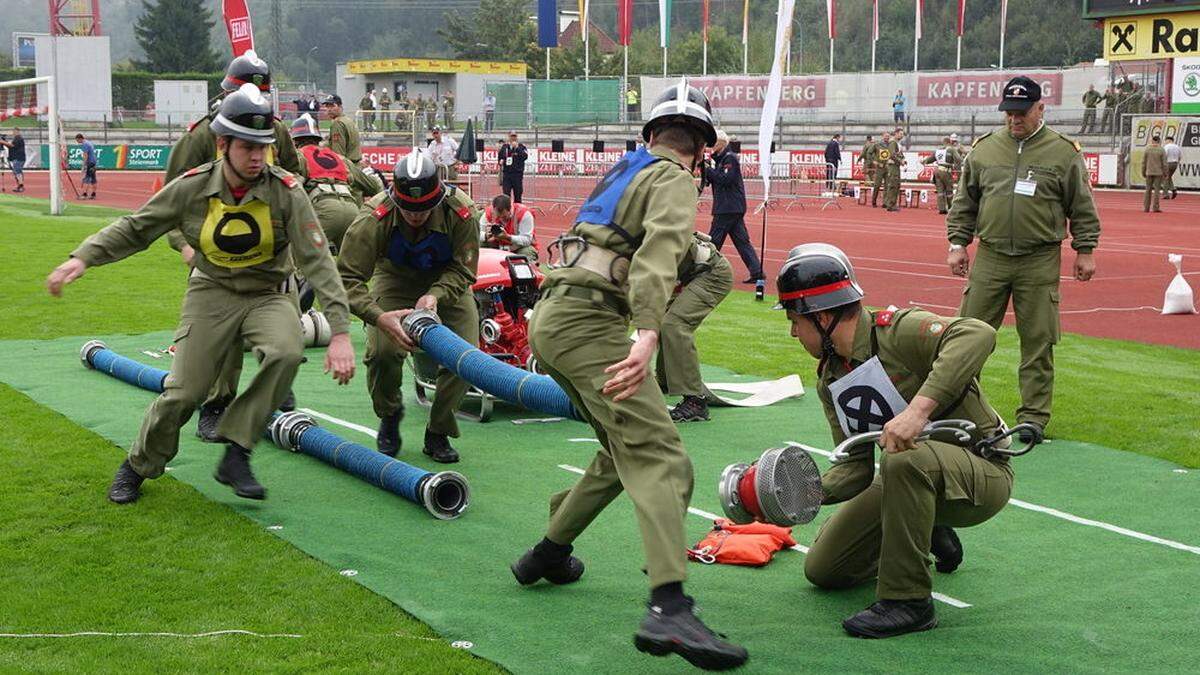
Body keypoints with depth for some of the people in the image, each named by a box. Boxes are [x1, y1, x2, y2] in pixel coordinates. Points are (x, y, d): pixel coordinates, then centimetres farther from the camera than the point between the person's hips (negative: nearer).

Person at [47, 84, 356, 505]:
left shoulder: (285, 191, -14)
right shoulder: (192, 188, -9)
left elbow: (317, 261, -18)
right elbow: (135, 228, 3)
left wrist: (340, 331, -26)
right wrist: (84, 257, -11)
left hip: (266, 296, 0)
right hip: (211, 293, 1)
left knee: (286, 352, -32)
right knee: (183, 391, -9)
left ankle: (235, 456, -18)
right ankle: (138, 467, 21)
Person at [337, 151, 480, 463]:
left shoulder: (462, 211, -30)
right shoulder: (373, 217, -33)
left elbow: (462, 270, -18)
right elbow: (348, 277, -32)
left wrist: (434, 295, -37)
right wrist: (379, 316, -48)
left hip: (446, 282, 1)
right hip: (395, 279, -1)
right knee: (382, 351, -24)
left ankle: (438, 433, 7)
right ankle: (389, 414, 10)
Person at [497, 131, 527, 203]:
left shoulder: (521, 146, 3)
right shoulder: (504, 146, 11)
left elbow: (525, 156, -12)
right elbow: (499, 157, 22)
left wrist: (517, 148, -16)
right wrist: (500, 161, 0)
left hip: (518, 173, -1)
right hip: (507, 173, 2)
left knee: (517, 194, 3)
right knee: (506, 194, -2)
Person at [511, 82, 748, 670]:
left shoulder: (626, 168, 24)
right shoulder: (674, 180, -2)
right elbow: (660, 253, -20)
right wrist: (649, 336, -33)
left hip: (551, 317, 9)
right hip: (588, 321, -9)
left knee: (624, 450, 23)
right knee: (659, 457, -19)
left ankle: (548, 555, 32)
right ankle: (670, 610, -35)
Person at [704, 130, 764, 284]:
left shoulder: (730, 158, -11)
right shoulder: (720, 158, 18)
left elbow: (725, 179, -22)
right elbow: (712, 180, 18)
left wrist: (708, 169, -13)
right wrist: (706, 169, 2)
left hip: (729, 207, -10)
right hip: (734, 207, 10)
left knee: (714, 240, -4)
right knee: (742, 240, 7)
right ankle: (756, 271, 5)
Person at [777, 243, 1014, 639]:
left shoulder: (898, 331, -22)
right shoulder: (829, 381, 4)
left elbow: (978, 334, -42)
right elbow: (856, 468, 3)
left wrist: (920, 407, -50)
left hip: (983, 473, -9)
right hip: (910, 477, 9)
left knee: (904, 460, -41)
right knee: (822, 570, 9)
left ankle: (908, 600, -26)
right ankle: (927, 536, 31)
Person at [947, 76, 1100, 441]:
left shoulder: (1064, 151, 2)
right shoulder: (984, 147, 8)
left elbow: (1082, 208, 7)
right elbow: (964, 202, 13)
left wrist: (1085, 250, 5)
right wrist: (958, 243, 7)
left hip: (1040, 263, -2)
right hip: (989, 258, 2)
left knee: (1037, 342, 3)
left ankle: (1033, 417, 11)